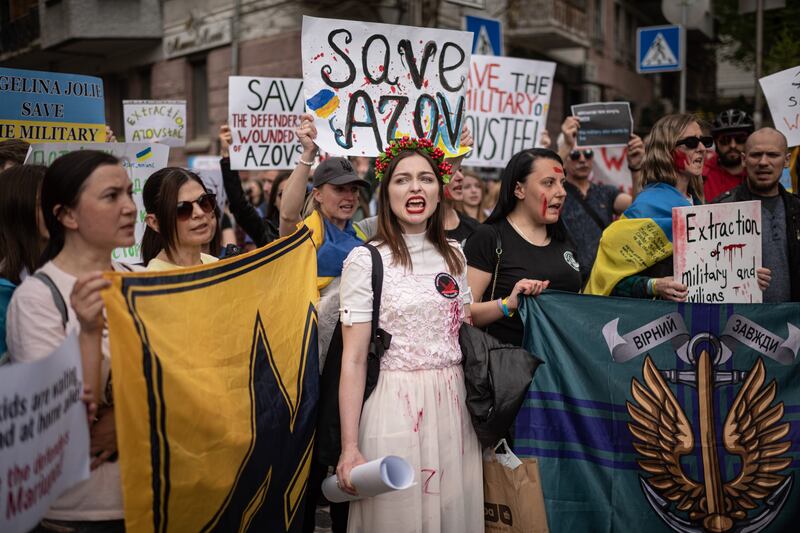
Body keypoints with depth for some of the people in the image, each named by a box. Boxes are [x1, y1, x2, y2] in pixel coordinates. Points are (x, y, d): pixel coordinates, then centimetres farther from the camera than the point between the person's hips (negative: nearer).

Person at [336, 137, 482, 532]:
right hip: (394, 407, -4)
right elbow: (353, 360, -10)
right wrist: (349, 446, -14)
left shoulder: (454, 255, 10)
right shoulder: (365, 259, -7)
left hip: (453, 406, 5)